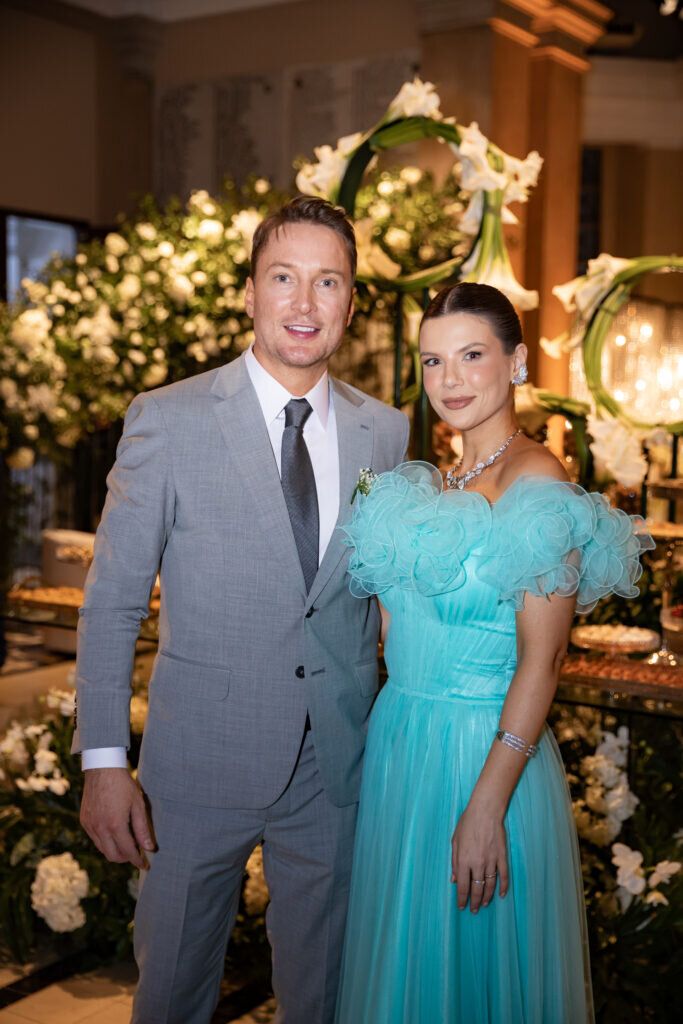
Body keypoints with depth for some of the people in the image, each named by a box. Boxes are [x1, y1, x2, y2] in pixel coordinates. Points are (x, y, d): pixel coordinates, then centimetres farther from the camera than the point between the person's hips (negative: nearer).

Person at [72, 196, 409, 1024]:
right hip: (203, 759, -2)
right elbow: (111, 602, -6)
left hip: (337, 761, 3)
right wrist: (104, 760, -11)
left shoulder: (385, 431, 2)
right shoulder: (167, 420, -8)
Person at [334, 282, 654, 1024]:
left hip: (483, 749, -7)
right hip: (401, 739, 7)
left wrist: (487, 806, -21)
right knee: (403, 952, 21)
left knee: (474, 959, 10)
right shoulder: (438, 484, 9)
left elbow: (540, 660, -19)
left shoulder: (537, 480, -15)